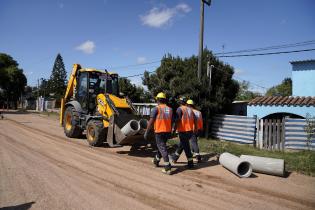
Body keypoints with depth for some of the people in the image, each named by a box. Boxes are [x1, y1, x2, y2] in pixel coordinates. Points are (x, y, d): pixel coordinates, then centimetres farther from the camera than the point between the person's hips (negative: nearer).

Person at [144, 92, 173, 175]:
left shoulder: (156, 108, -9)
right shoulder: (170, 109, 8)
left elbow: (151, 121, -13)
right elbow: (171, 122, 10)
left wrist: (146, 132, -8)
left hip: (159, 131, -6)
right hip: (167, 131, 6)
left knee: (162, 148, -3)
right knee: (161, 146, 23)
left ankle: (168, 168, -7)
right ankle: (156, 161, 43)